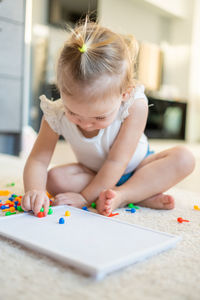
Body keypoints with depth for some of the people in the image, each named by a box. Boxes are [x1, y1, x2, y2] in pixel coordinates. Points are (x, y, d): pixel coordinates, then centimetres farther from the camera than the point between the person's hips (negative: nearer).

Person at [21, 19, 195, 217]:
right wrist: (34, 190, -43)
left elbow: (116, 161, -30)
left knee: (183, 157, -25)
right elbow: (37, 160, -22)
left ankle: (121, 196, -30)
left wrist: (85, 197, -30)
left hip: (136, 169, -1)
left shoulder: (135, 106, -32)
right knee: (54, 178, -26)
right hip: (94, 172, 2)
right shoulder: (57, 114, -25)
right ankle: (141, 195, -24)